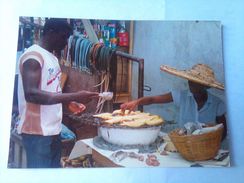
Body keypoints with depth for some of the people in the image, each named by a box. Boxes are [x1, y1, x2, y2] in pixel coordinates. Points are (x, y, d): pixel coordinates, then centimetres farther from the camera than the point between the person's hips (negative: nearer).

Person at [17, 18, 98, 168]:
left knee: (54, 166, 13)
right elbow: (31, 94, -25)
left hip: (53, 129, 9)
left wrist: (69, 102, 5)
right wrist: (74, 96, -28)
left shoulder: (52, 57, 15)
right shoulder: (33, 56, -13)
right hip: (37, 131, -9)